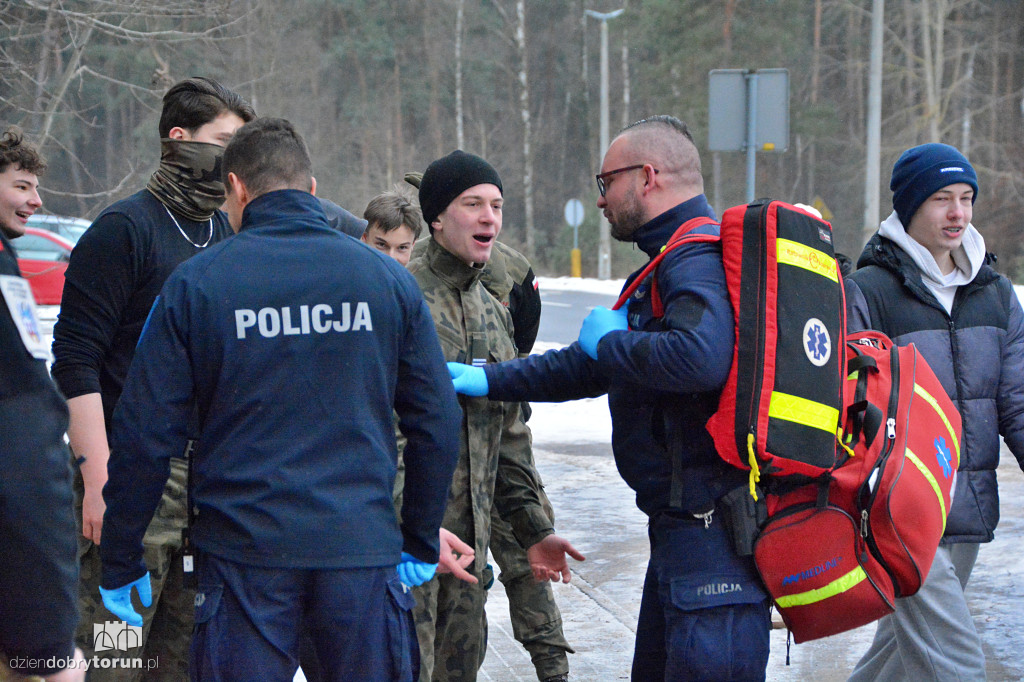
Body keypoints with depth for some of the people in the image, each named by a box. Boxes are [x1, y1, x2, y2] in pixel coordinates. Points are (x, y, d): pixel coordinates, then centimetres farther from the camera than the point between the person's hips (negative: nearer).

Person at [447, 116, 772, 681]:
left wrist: (610, 340, -17)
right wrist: (488, 380, 28)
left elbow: (700, 357, -36)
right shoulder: (679, 260, 22)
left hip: (713, 533, -12)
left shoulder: (697, 261, -14)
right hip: (683, 529, 12)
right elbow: (594, 365, 31)